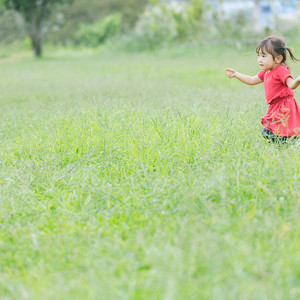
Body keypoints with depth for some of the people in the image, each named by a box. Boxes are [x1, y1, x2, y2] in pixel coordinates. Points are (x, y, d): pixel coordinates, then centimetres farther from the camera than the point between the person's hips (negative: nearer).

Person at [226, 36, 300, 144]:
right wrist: (236, 74, 25)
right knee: (267, 132, 8)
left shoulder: (281, 70, -14)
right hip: (275, 107, 10)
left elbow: (291, 85, -24)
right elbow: (252, 80, 26)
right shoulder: (266, 73, 14)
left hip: (284, 108, -9)